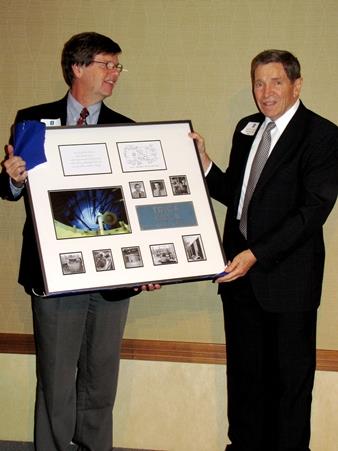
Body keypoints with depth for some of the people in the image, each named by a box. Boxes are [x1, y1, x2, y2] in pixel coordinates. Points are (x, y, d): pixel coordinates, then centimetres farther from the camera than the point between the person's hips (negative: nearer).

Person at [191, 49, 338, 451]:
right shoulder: (247, 129, 12)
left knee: (289, 376, 6)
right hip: (240, 271, 6)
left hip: (288, 277, -6)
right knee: (244, 372, 15)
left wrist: (256, 254, -23)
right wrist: (204, 163, -2)